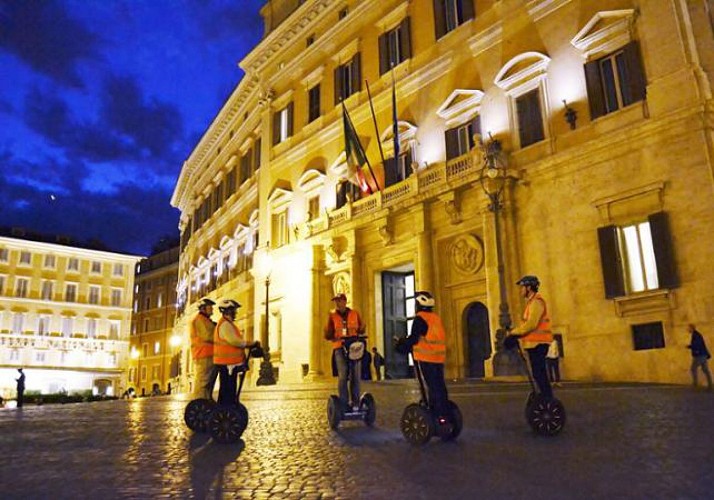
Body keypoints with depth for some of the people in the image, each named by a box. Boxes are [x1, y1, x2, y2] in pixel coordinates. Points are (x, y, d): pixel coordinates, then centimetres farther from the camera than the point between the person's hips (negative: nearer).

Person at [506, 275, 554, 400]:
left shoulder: (536, 301, -11)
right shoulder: (531, 302, 21)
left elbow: (531, 324, -22)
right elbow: (527, 324, 18)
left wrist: (513, 333, -17)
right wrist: (515, 335, 5)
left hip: (538, 343, -10)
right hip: (534, 343, 10)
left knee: (539, 374, -10)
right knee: (538, 374, 12)